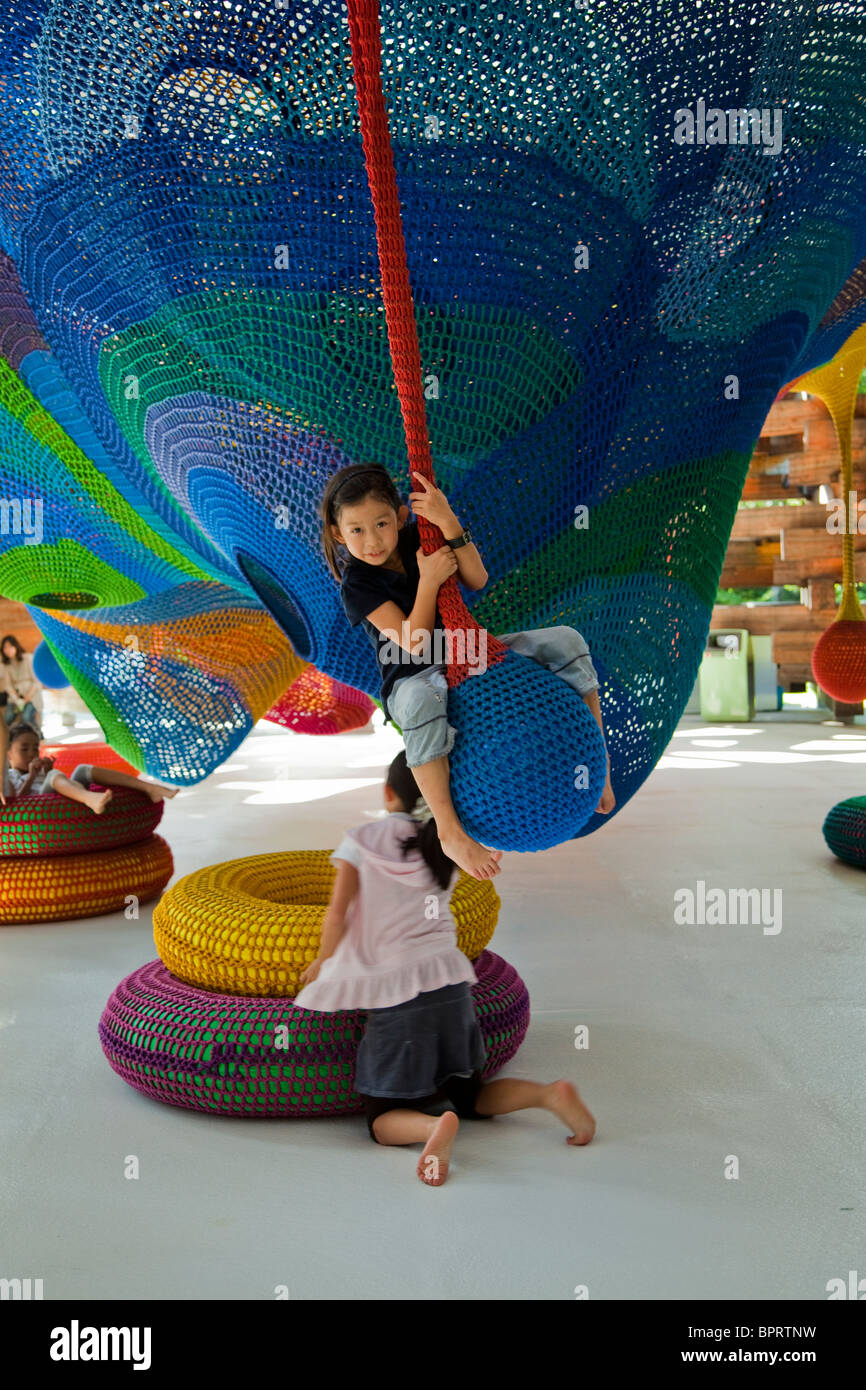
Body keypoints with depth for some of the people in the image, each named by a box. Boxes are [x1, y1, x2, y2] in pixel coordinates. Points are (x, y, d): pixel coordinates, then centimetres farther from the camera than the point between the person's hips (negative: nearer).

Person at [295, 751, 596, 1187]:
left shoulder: (361, 841, -4)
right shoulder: (444, 845, 9)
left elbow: (337, 914, -8)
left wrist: (323, 962, 9)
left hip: (397, 996, -5)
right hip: (450, 982, 5)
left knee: (383, 1120, 6)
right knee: (467, 1095, 23)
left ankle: (435, 1125, -27)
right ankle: (548, 1093, -3)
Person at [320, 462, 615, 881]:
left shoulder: (419, 540, 1)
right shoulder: (357, 583, -12)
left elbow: (477, 580, -13)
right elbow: (414, 643, -20)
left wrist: (448, 523, -23)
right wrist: (428, 580, -25)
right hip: (413, 679, -5)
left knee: (565, 640, -11)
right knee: (422, 702, -46)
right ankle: (450, 833, -39)